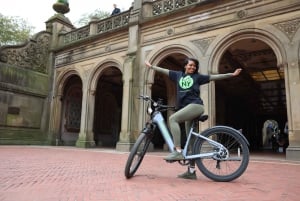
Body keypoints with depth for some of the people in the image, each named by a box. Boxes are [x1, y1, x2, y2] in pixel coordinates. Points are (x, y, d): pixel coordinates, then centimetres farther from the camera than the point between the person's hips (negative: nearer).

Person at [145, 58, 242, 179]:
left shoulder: (198, 77, 10)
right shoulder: (178, 75, 18)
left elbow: (215, 77, 9)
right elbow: (164, 70, 24)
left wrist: (232, 74, 5)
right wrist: (151, 66, 29)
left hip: (195, 105, -4)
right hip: (187, 108, 5)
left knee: (172, 118, -26)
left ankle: (178, 151, -28)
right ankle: (191, 171, 8)